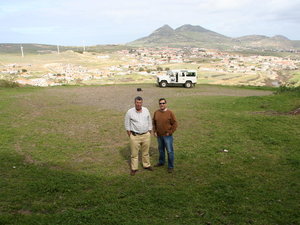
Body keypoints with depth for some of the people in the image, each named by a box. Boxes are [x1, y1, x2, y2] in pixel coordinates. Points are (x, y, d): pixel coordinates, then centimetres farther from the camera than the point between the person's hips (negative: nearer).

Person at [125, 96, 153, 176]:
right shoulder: (130, 112, -8)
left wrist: (149, 133, 8)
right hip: (135, 136, -3)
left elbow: (149, 122, 9)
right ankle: (134, 168, 18)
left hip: (146, 135, 3)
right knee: (134, 153, 5)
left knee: (146, 152, 17)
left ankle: (147, 165, 34)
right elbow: (127, 125, -1)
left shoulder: (146, 110, 1)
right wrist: (130, 135, -2)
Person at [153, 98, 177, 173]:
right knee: (161, 149, 20)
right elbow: (154, 123, 12)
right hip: (159, 135, 5)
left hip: (167, 136, -4)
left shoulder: (170, 113, -11)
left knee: (169, 151, 1)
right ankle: (161, 162, 40)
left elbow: (175, 124, -8)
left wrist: (170, 132, -12)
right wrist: (154, 131, 3)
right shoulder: (156, 112, 1)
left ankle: (170, 166, 12)